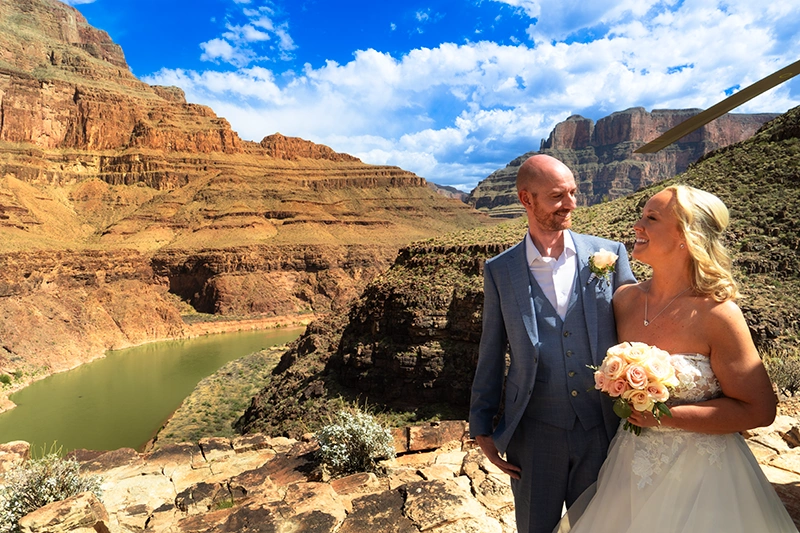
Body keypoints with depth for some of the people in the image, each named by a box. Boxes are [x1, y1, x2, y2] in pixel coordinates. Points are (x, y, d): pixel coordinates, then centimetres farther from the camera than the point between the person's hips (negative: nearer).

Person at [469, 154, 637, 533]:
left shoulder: (609, 255, -5)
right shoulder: (499, 271, -6)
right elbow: (491, 355, 0)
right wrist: (482, 427, 3)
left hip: (603, 427, 1)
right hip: (534, 431, 0)